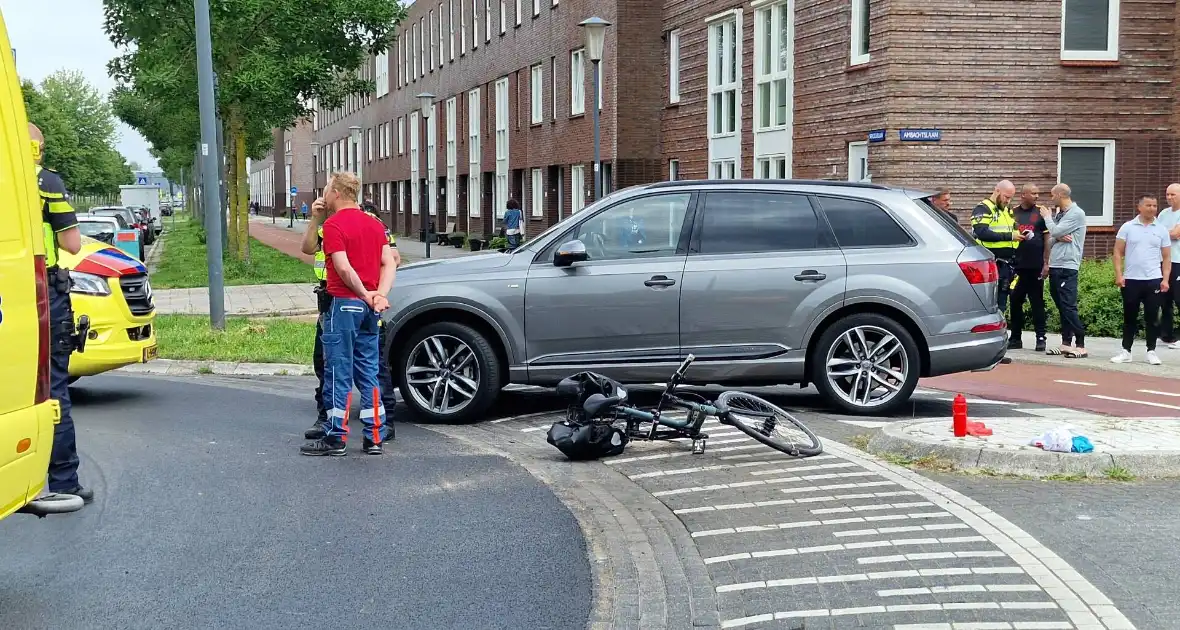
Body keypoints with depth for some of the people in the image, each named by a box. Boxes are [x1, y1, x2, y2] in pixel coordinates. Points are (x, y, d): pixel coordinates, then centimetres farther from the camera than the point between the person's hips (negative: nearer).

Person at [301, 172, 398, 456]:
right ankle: (374, 438, 12)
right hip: (369, 306, 7)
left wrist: (365, 295, -9)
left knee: (338, 373, -1)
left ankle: (336, 438, 3)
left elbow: (344, 267, -19)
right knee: (369, 373, 11)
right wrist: (380, 294, -6)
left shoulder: (334, 225, -11)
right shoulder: (375, 224, 12)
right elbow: (389, 262, 5)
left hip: (344, 304, -7)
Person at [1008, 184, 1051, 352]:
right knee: (1015, 302, 5)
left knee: (1037, 302, 2)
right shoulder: (1013, 213, 8)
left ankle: (1041, 338, 7)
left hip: (1036, 266, -2)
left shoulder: (1041, 213, 2)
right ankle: (1015, 338, 13)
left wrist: (1046, 263, -5)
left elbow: (1047, 239, 1)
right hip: (1017, 265, 2)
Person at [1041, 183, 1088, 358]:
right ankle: (1066, 343, 16)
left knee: (1068, 306, -12)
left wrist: (1047, 217, 1)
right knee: (1061, 306, 10)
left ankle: (1080, 345, -10)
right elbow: (1050, 239, 13)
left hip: (1067, 267, -8)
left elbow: (1055, 231, -16)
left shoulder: (1076, 213, -8)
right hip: (1055, 265, 8)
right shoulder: (1058, 214, 16)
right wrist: (1058, 238, -9)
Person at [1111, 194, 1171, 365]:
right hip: (1130, 280, 0)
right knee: (1129, 317, 6)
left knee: (1152, 317, 3)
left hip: (1153, 280, 0)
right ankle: (1126, 351, 13)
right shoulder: (1127, 227, 3)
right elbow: (1118, 252, 2)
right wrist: (1118, 275, -8)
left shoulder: (1161, 230, 5)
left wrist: (1165, 279, -3)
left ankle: (1151, 351, 12)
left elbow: (1166, 257, 6)